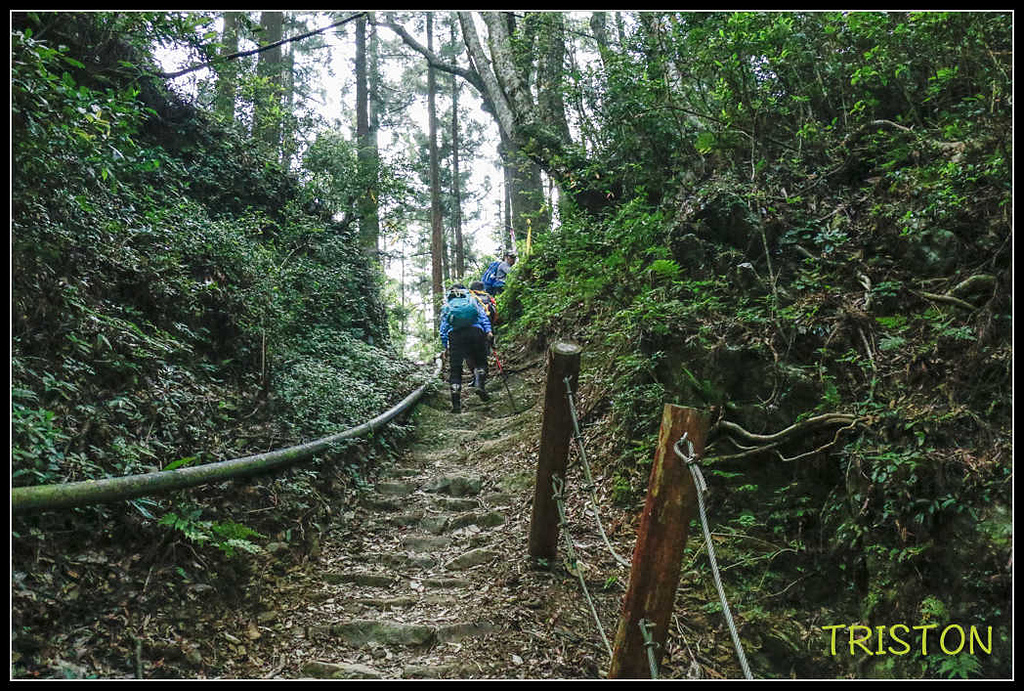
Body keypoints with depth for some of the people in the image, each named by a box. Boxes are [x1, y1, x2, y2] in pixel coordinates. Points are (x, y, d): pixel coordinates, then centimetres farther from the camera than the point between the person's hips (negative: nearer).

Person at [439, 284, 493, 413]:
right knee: (480, 361, 17)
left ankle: (456, 404, -4)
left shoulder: (446, 305, 28)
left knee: (455, 368, 4)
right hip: (475, 330, 0)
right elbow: (483, 315, 10)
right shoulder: (472, 299, 28)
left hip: (455, 334, 0)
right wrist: (488, 331, -1)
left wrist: (445, 346, 13)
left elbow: (443, 328, 17)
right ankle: (480, 384, -10)